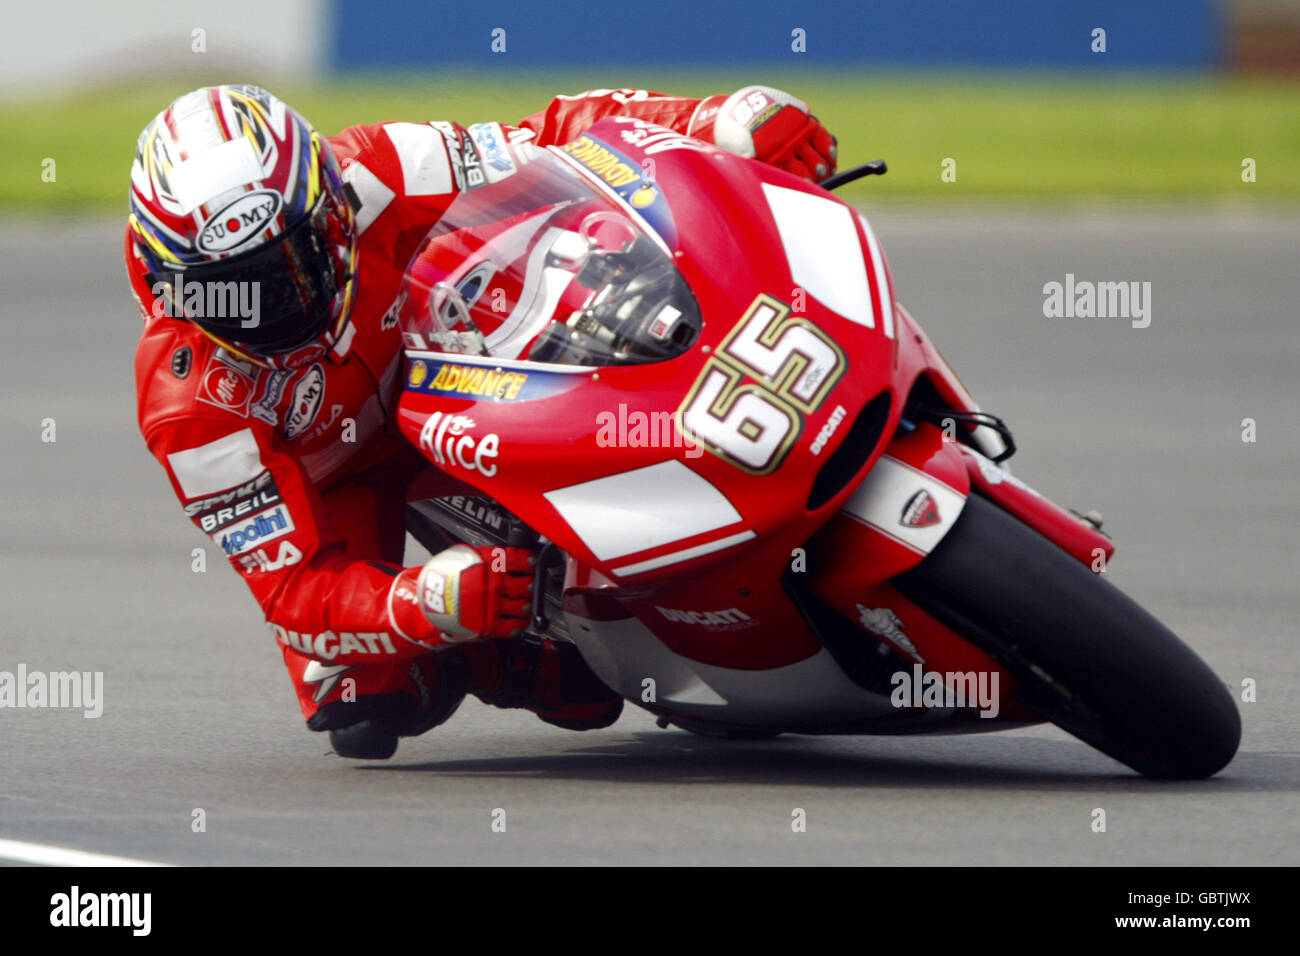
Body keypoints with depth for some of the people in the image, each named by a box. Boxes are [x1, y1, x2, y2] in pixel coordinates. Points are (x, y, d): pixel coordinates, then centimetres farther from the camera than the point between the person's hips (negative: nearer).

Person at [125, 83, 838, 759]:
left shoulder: (376, 181, -34)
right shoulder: (187, 402, -34)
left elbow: (557, 143, -25)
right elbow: (293, 589, -32)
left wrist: (723, 125, -40)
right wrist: (431, 601, -52)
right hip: (330, 479, -1)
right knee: (365, 718, -18)